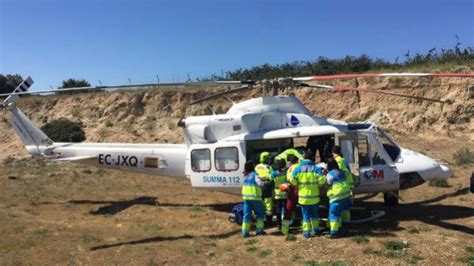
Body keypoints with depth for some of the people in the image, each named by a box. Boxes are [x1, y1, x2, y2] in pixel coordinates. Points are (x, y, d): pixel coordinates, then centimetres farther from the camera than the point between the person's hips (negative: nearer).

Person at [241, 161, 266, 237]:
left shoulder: (245, 176, 11)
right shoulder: (254, 175, -9)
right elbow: (260, 183, -23)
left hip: (246, 197, 6)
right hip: (255, 197, -5)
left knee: (247, 214, 7)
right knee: (260, 214, 10)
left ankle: (245, 232, 4)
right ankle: (259, 230, 10)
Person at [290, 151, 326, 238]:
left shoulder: (298, 168, -7)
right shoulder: (316, 168, -9)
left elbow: (292, 181, -8)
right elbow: (322, 180, -14)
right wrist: (318, 184, 7)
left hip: (303, 196, 0)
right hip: (314, 196, 0)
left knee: (306, 215, 10)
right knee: (314, 214, 19)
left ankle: (306, 232, 9)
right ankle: (315, 230, 29)